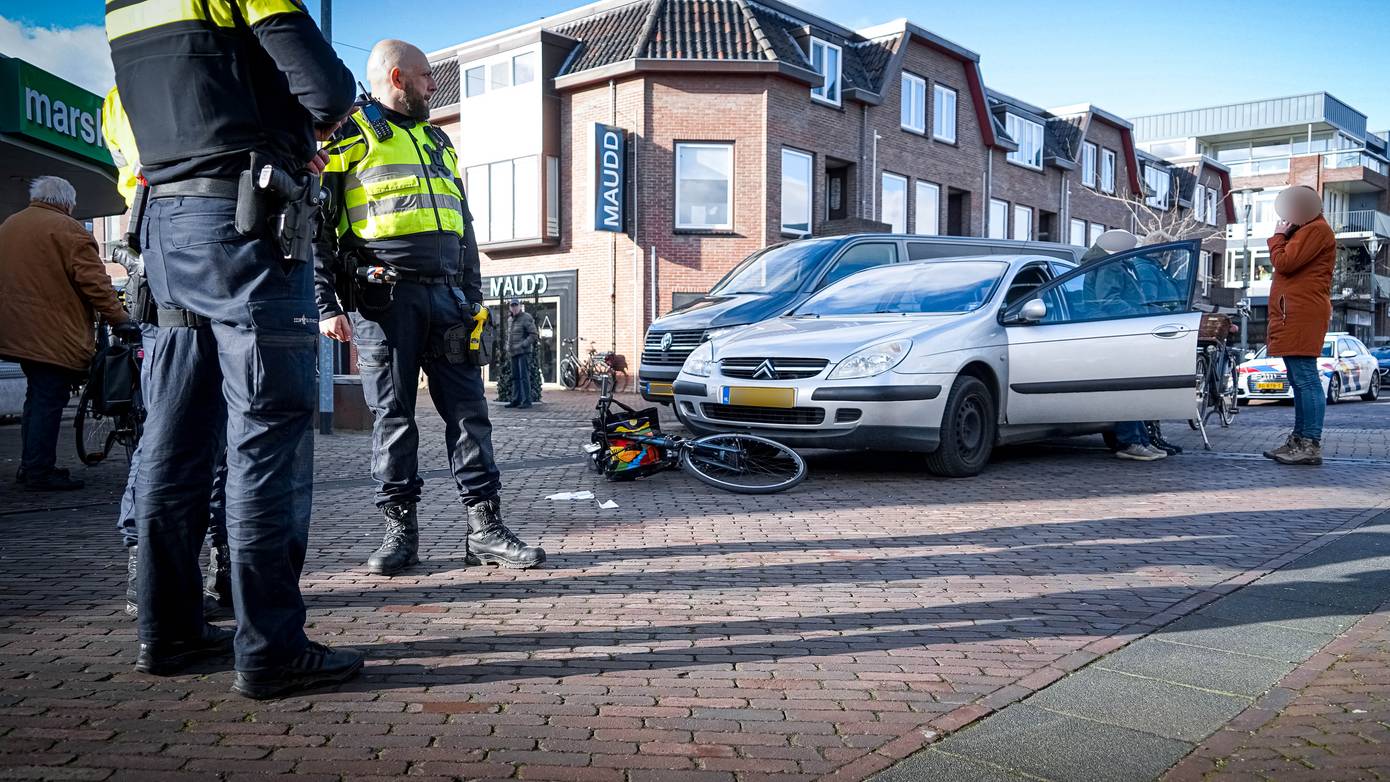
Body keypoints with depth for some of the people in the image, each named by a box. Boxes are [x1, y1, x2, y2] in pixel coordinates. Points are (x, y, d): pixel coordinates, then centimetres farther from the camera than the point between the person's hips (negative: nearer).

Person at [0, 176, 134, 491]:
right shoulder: (68, 230, -10)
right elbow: (95, 282, -16)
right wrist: (119, 320, -13)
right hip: (55, 334, -9)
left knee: (37, 397, 18)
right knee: (49, 401, -4)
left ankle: (30, 466, 25)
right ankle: (40, 473, -1)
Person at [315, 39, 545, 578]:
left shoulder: (438, 142, 25)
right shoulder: (349, 136, 5)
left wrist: (473, 299, 18)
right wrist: (326, 304, -11)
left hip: (445, 296, 5)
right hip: (383, 299, -5)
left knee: (468, 408, 0)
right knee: (392, 414, -1)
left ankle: (486, 529, 3)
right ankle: (400, 531, 9)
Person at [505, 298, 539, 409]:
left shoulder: (526, 318, -6)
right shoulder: (510, 320, 18)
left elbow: (534, 335, -11)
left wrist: (523, 345, -16)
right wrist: (508, 348, 15)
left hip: (524, 352, -8)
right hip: (513, 353, 8)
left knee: (524, 376, -12)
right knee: (515, 377, 10)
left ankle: (526, 401, -11)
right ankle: (516, 400, 16)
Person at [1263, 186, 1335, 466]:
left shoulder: (1317, 229, -6)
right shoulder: (1304, 231, 26)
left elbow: (1284, 262, -13)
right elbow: (1285, 265, 24)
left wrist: (1278, 237, -1)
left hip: (1303, 314, -11)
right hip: (1293, 316, 11)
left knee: (1306, 380, -13)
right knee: (1299, 381, 11)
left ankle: (1311, 445, -15)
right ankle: (1298, 440, 15)